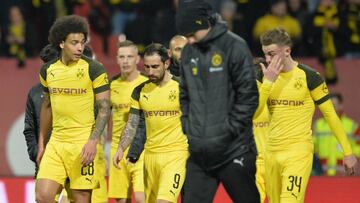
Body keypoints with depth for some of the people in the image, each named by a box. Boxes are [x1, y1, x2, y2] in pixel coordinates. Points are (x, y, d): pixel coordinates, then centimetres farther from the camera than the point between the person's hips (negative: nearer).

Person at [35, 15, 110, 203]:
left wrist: (93, 141, -17)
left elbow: (104, 109, -6)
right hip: (56, 143, 4)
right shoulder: (48, 70, 8)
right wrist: (41, 143, 20)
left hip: (83, 143, -4)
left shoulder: (94, 69, -6)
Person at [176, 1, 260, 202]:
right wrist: (187, 126, 8)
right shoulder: (188, 52, 9)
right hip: (199, 151, 5)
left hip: (233, 150, -5)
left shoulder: (234, 47, -8)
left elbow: (248, 95, -10)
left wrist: (230, 129, -12)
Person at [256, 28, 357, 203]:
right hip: (272, 153, 5)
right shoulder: (267, 77, 8)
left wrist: (347, 152, 0)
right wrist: (268, 81, -12)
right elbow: (253, 114, -3)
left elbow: (330, 114, -1)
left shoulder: (308, 76, -6)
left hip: (298, 151, -5)